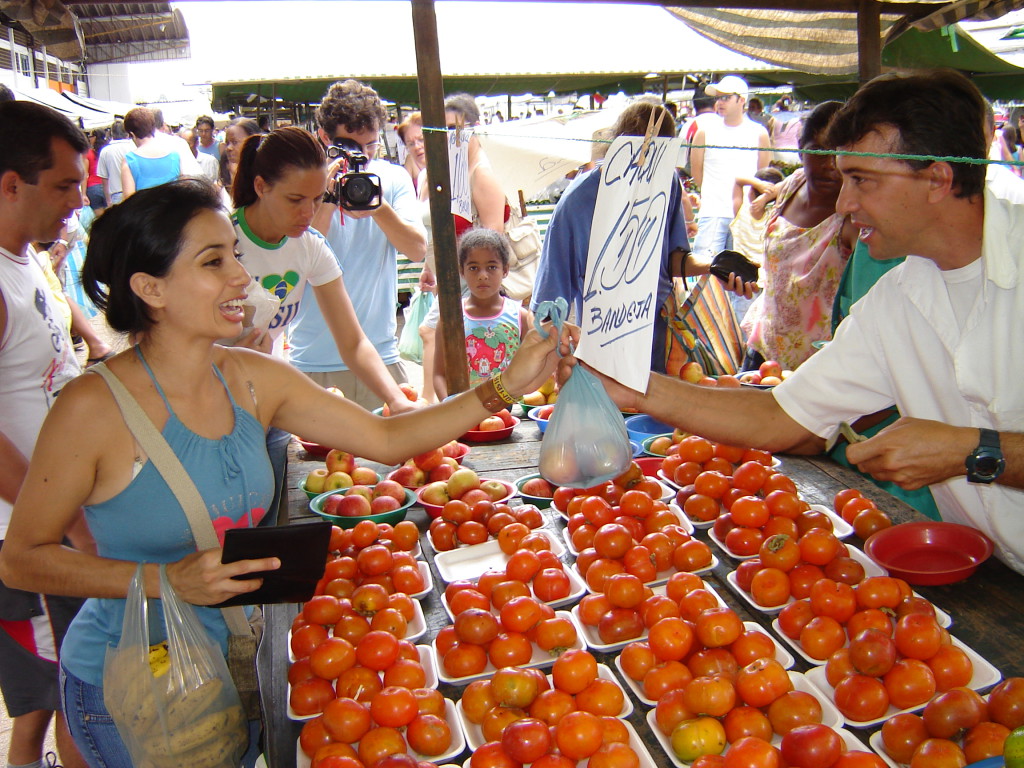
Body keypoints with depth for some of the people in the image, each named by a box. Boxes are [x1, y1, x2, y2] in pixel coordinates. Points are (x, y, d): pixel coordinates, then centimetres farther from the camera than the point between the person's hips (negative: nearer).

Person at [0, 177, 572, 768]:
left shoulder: (253, 380, -5)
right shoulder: (95, 407, -22)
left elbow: (388, 438, -3)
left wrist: (506, 386, -11)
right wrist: (166, 579, -25)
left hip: (230, 653, 5)